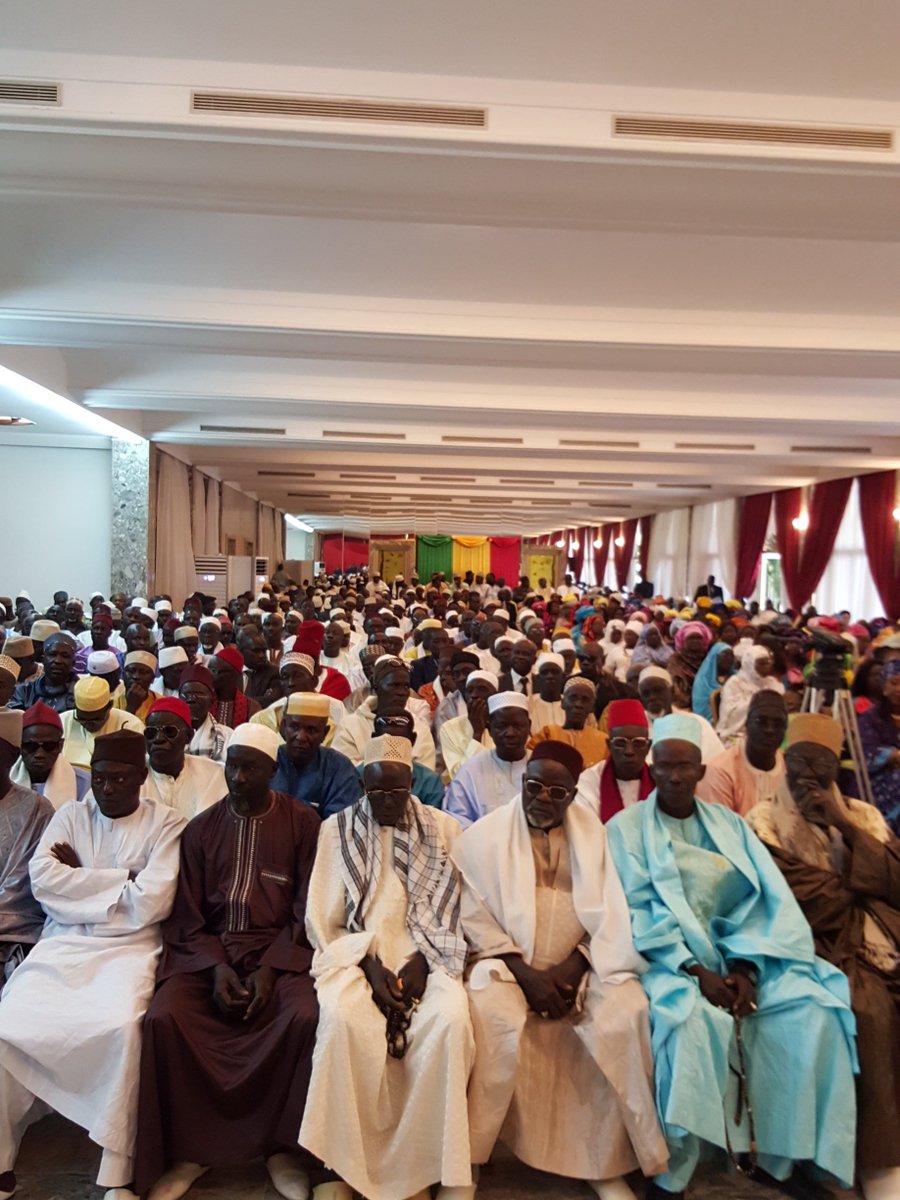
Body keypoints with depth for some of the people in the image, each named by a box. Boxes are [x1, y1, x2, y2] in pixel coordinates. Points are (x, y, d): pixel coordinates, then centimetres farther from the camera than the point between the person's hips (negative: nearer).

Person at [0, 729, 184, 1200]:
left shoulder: (166, 825, -2)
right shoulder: (69, 815, 9)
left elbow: (151, 902, -13)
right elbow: (41, 880, -5)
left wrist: (80, 878, -4)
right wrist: (121, 879, -8)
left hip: (129, 947, -3)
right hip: (63, 944, 4)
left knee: (121, 1026, -31)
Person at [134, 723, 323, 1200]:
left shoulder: (303, 823, 1)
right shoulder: (201, 828, 8)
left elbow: (306, 908, -2)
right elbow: (188, 913, 5)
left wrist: (270, 969, -13)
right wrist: (216, 966, -11)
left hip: (279, 949, -2)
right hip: (208, 950, 3)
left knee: (305, 1017, -30)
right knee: (164, 1017, -25)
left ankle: (282, 1146, -6)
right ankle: (188, 1147, -3)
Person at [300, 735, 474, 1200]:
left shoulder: (443, 829, 7)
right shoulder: (338, 829, 6)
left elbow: (451, 911, 4)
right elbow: (325, 918, 3)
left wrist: (421, 962, -12)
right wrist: (369, 965, -10)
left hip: (425, 953, 0)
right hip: (357, 952, 0)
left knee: (449, 1018, -30)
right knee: (342, 1017, -31)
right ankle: (348, 1163, -12)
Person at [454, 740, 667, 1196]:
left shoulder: (594, 834, 7)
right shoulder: (486, 834, 1)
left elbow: (610, 914, 2)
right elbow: (474, 913, -5)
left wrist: (572, 968, -13)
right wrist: (525, 972, -15)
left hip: (579, 965, 2)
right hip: (507, 962, -1)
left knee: (627, 1009, -24)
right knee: (490, 1012, -31)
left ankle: (605, 1157, -6)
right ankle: (465, 1155, -11)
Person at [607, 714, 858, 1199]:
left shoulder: (729, 824, 12)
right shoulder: (626, 827, 0)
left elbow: (767, 900, 4)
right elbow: (637, 912, -8)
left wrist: (745, 966, -12)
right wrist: (694, 970, -18)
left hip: (738, 954, 4)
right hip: (668, 959, -4)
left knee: (815, 1007, -18)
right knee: (693, 1018, -34)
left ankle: (786, 1153, -2)